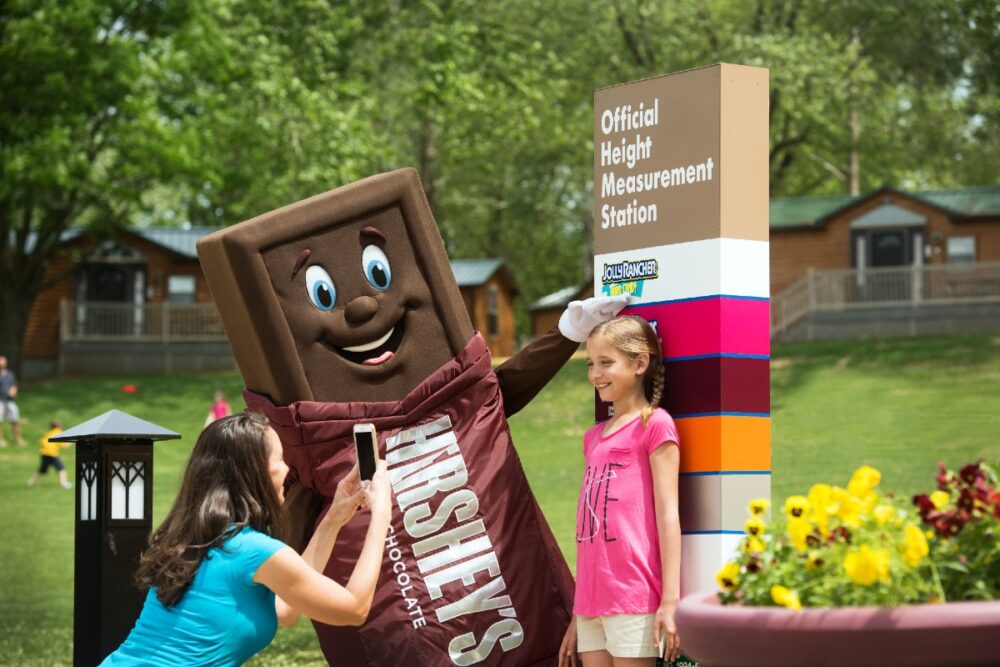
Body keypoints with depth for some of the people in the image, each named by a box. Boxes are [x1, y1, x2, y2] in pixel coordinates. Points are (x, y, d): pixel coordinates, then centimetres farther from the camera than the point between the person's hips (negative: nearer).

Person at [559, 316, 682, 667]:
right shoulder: (594, 437, 19)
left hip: (633, 598, -7)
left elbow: (667, 514, -8)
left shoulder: (655, 424, -2)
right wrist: (577, 615, 17)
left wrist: (671, 600, -14)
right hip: (592, 601, 7)